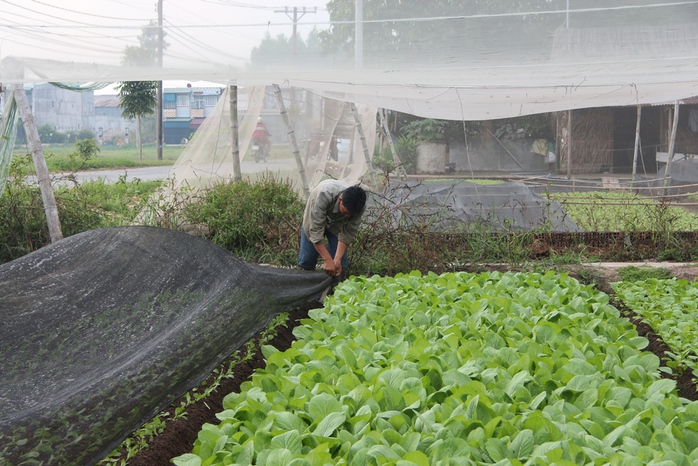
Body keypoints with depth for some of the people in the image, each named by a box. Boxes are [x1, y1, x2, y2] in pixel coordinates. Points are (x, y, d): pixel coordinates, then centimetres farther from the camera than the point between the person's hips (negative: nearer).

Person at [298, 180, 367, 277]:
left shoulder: (359, 206, -32)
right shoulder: (324, 195, -43)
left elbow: (348, 233, -23)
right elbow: (316, 229, -41)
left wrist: (338, 259, -32)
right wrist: (328, 260, -44)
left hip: (337, 224, 2)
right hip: (314, 219, -2)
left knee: (340, 264, -11)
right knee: (307, 261, -6)